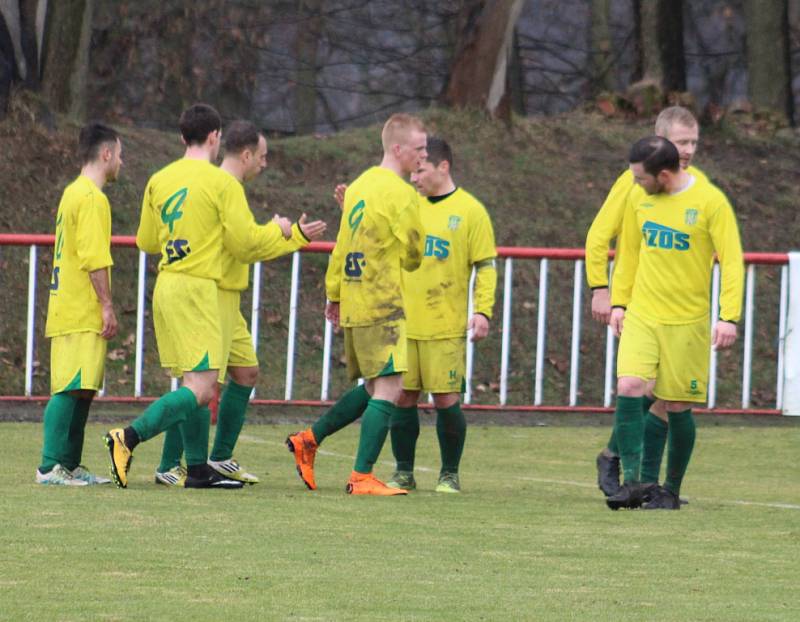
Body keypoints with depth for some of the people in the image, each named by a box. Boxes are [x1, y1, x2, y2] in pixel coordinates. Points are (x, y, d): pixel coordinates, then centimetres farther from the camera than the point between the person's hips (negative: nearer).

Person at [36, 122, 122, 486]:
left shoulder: (73, 193, 19)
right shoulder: (92, 198, -11)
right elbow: (94, 258, -18)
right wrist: (107, 305, -16)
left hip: (67, 308, 10)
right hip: (83, 312, -10)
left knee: (80, 389, 11)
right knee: (72, 388, -12)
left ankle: (70, 466, 12)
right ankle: (51, 466, -15)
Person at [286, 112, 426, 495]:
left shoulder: (361, 185, 13)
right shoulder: (401, 194, -13)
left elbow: (342, 244, 18)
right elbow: (413, 256, -5)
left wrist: (334, 293, 24)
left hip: (352, 303, 9)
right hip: (382, 305, -9)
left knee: (373, 389, 19)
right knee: (388, 389, -9)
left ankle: (309, 440, 20)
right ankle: (362, 478, -13)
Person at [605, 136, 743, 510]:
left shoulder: (710, 202, -11)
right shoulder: (638, 198, 4)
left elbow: (732, 261, -12)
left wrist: (729, 317, -20)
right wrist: (619, 302, 13)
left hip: (687, 321, -3)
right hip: (640, 317, 3)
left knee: (678, 406, 2)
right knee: (629, 388, -17)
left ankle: (671, 491, 17)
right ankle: (632, 482, -14)